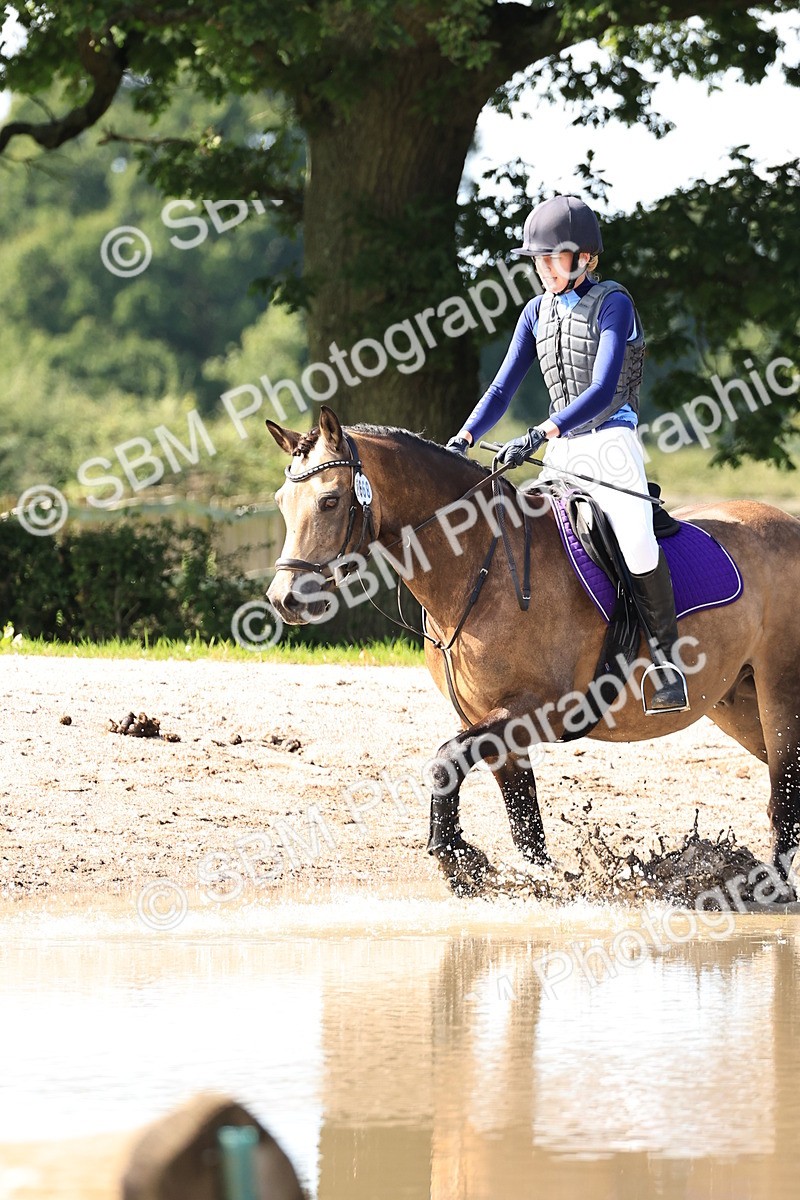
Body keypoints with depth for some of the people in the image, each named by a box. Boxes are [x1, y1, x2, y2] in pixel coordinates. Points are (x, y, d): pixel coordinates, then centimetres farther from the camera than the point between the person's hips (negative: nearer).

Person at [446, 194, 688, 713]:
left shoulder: (613, 304, -9)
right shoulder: (538, 312, 10)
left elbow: (603, 389, -21)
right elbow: (503, 389, 11)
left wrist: (540, 434, -31)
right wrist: (463, 440, -5)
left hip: (611, 438, -7)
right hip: (560, 450, 7)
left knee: (635, 539, -28)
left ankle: (665, 653, -18)